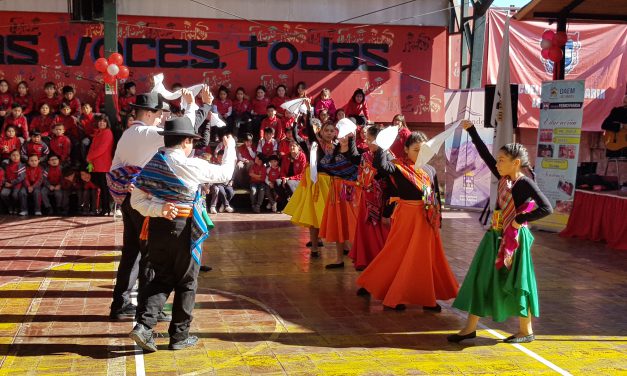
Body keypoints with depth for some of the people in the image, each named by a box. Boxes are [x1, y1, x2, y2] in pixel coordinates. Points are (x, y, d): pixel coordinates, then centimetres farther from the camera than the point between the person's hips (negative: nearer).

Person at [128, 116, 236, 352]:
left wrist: (159, 209, -10)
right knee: (186, 283, 10)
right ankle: (179, 336, 17)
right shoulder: (191, 166, -12)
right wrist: (230, 147, 16)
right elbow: (224, 174, 1)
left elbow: (136, 200, 1)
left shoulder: (151, 165, 4)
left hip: (157, 227, 5)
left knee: (161, 279, 15)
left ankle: (143, 324, -3)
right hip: (184, 230, -5)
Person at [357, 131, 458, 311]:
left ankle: (427, 297, 22)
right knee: (401, 254, 3)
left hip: (427, 219, 5)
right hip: (406, 217, -5)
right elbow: (381, 166, -27)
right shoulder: (399, 166, -7)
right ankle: (393, 296, 17)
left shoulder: (430, 170, 8)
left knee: (426, 257, 11)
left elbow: (436, 196, 12)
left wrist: (438, 219, 11)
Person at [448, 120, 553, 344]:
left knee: (516, 283, 2)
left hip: (514, 238, -8)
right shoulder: (503, 178, 5)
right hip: (496, 236, 8)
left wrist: (520, 220, -19)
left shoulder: (525, 184, -15)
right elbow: (485, 155, 10)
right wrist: (471, 130, 9)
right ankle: (471, 327, 16)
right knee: (482, 279, 8)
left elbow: (546, 208, -23)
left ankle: (526, 330, 18)